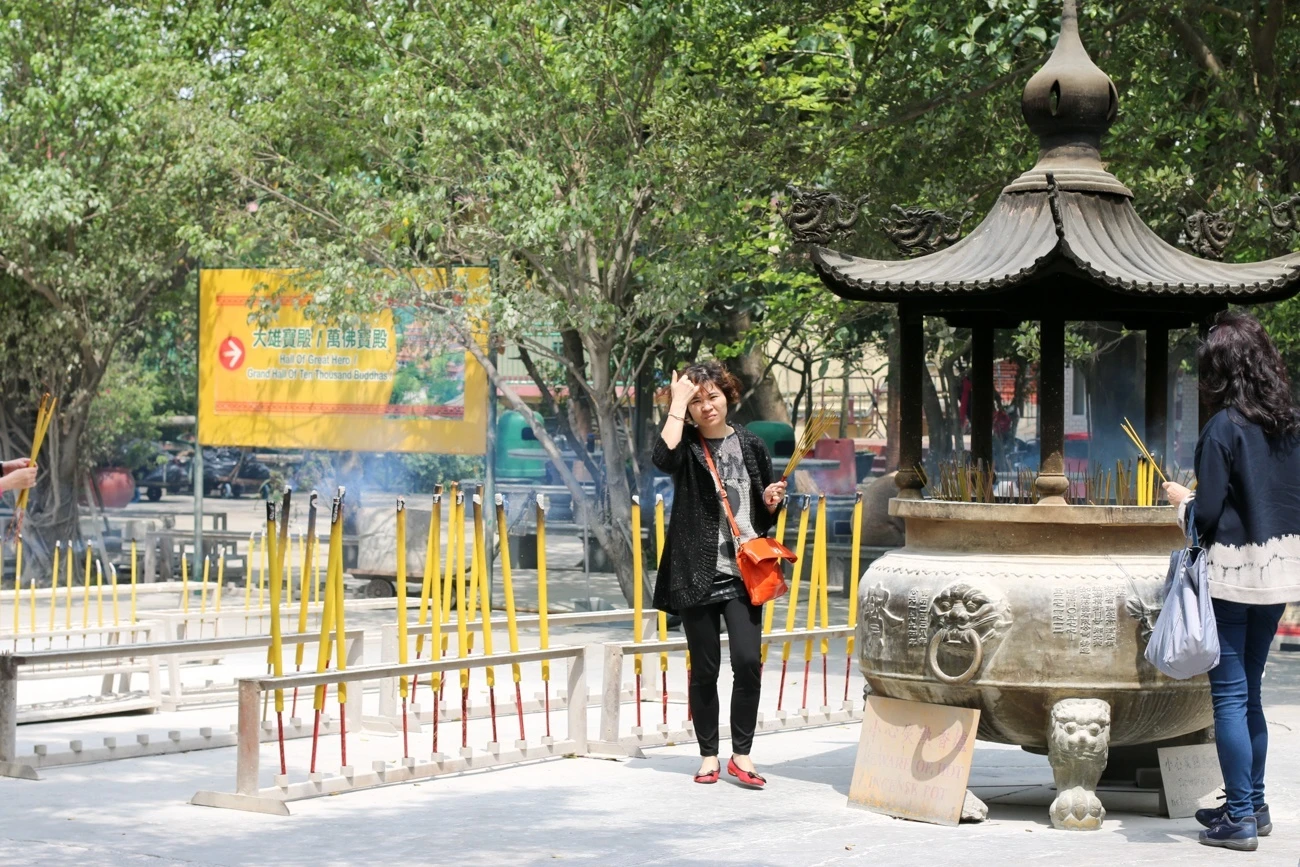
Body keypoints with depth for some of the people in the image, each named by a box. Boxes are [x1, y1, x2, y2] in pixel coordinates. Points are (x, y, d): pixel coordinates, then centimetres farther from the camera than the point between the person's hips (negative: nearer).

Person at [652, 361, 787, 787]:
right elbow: (664, 457, -26)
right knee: (704, 668, 4)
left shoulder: (750, 446, 10)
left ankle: (741, 755, 1)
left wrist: (771, 501, -2)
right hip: (697, 575, -2)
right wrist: (677, 403, -17)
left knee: (747, 661, -10)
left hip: (742, 575, 2)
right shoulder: (687, 447, 1)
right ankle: (708, 756, 16)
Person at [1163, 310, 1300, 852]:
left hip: (1232, 572, -7)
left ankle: (1240, 818, 0)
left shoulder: (1224, 428, -15)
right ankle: (1253, 805, 23)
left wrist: (1182, 500, 5)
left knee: (1229, 695, -1)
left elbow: (1206, 516, -16)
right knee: (1249, 692, 17)